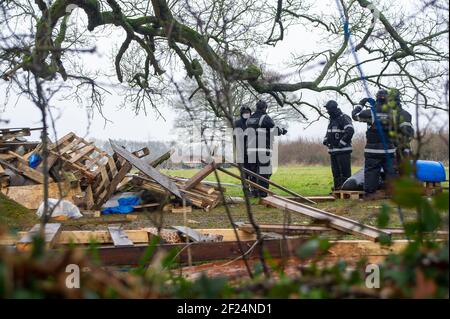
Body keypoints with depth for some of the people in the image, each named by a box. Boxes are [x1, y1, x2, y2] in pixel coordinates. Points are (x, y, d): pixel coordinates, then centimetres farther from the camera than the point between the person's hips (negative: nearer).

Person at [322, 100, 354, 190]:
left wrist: (342, 143, -20)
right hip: (333, 150, 9)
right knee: (335, 172, 13)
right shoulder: (331, 119, 18)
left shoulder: (344, 118, -11)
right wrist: (325, 139, 13)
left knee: (345, 171, -7)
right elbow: (328, 132, 31)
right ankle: (336, 188, 20)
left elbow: (350, 131, -23)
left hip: (343, 150, -9)